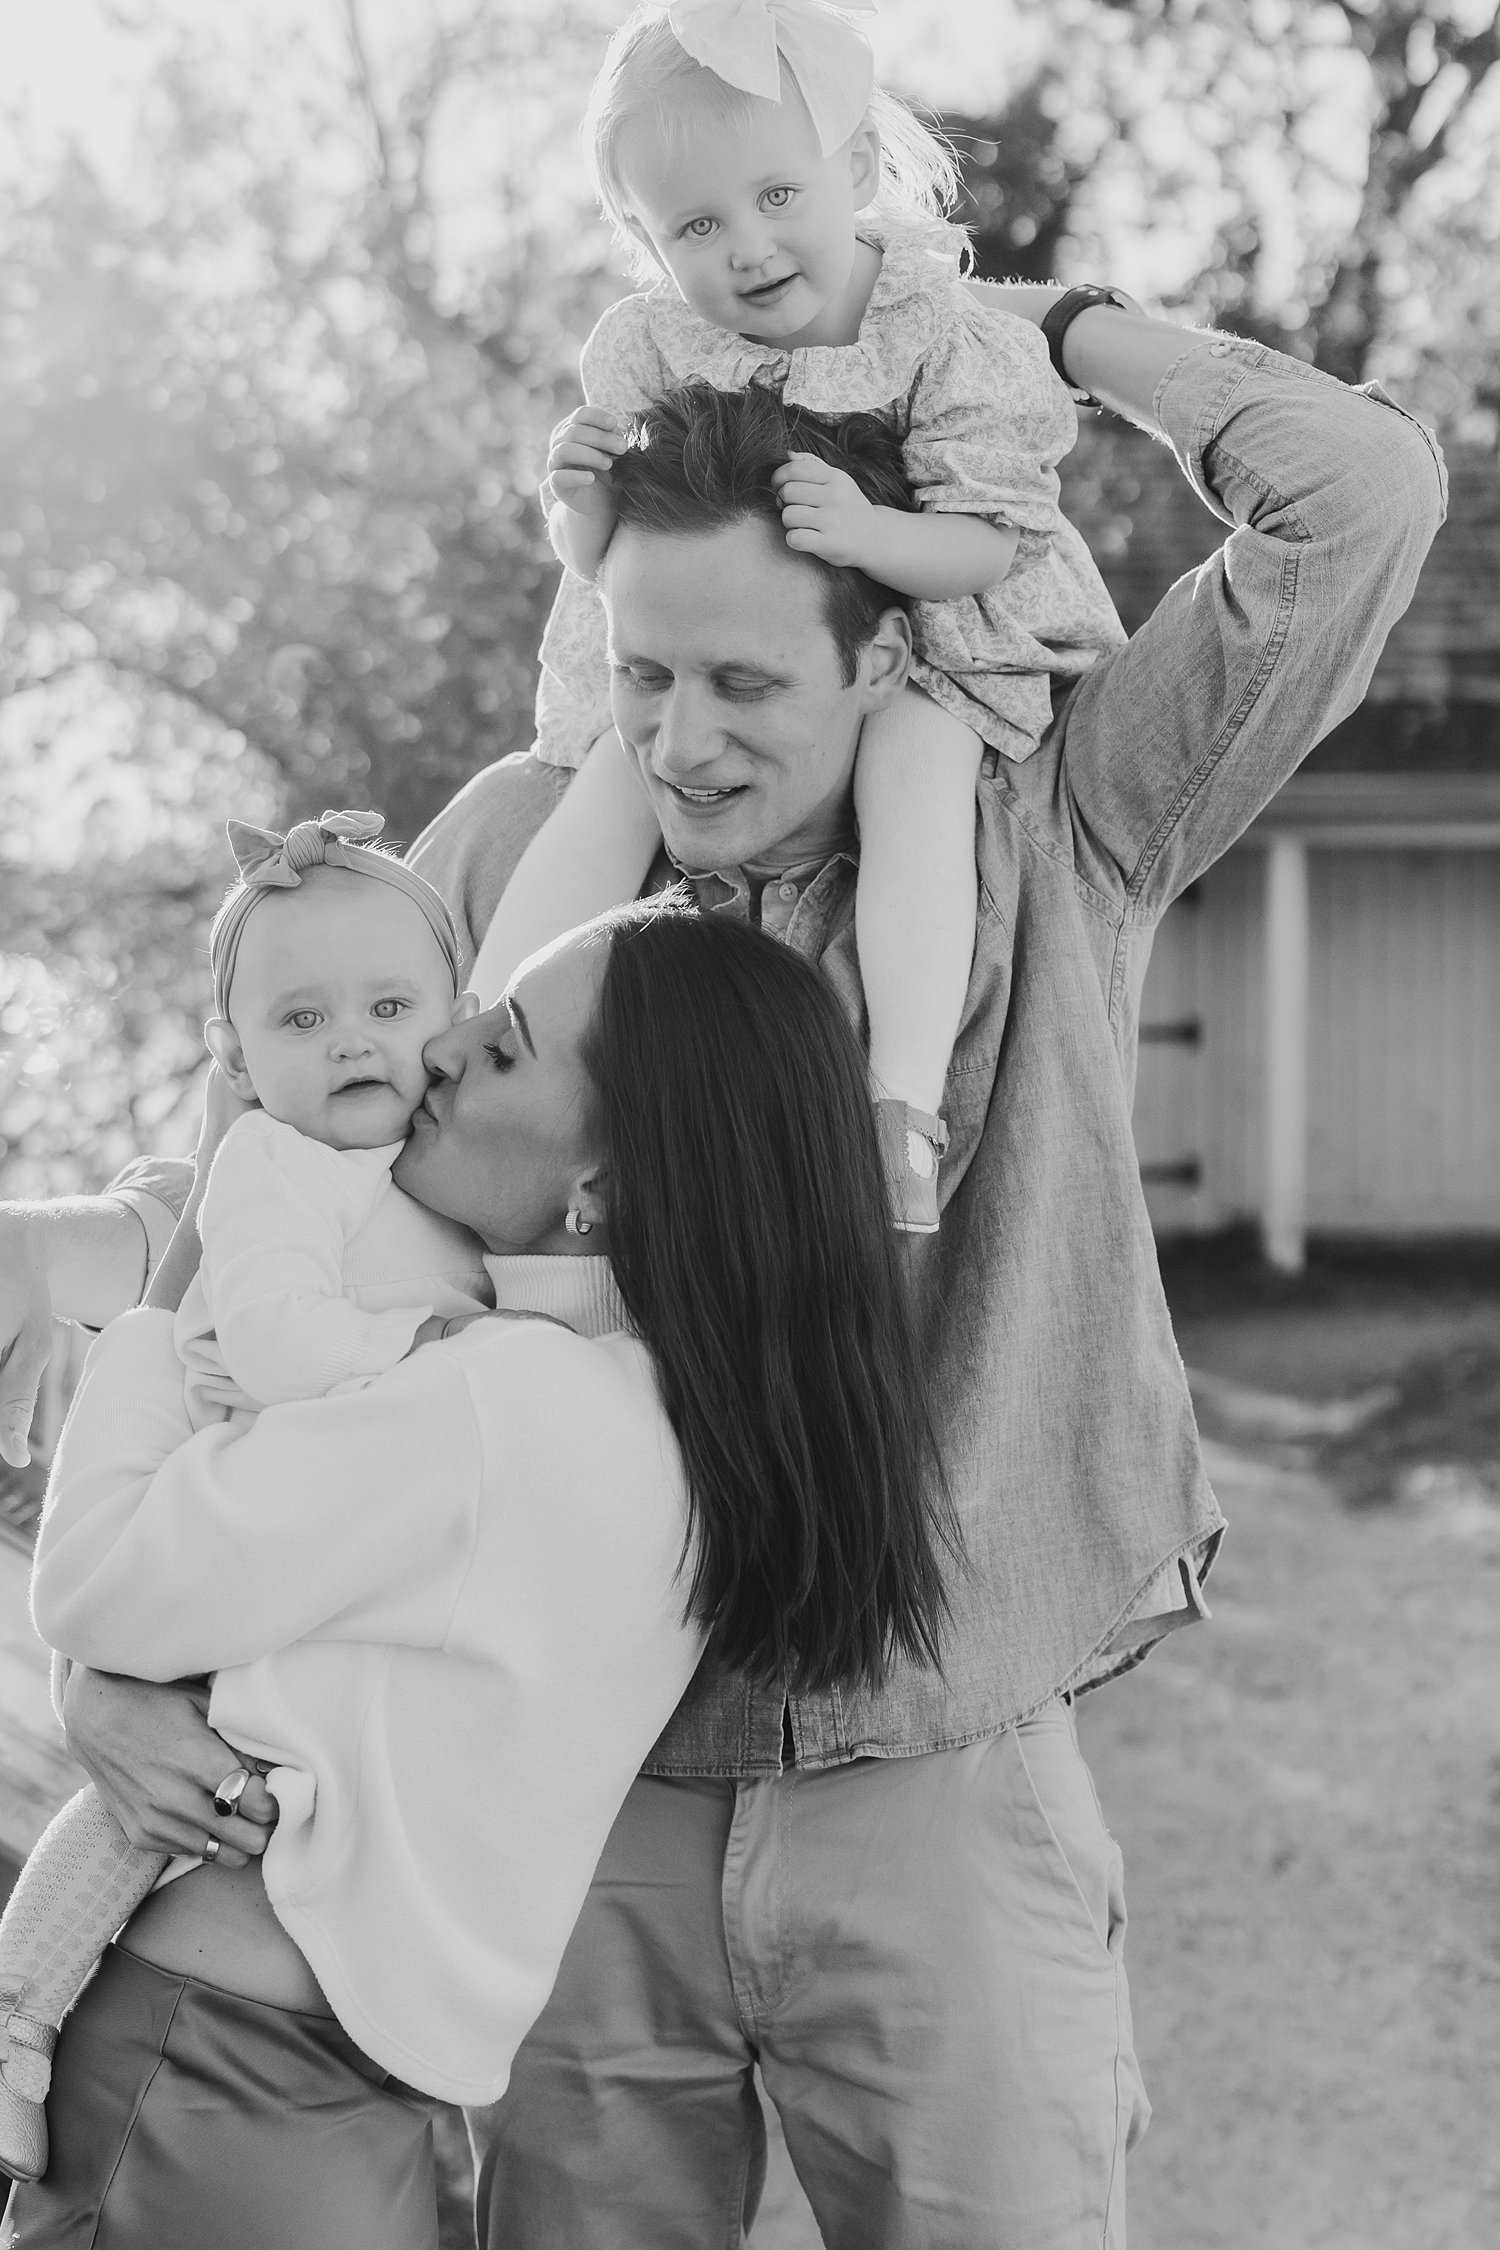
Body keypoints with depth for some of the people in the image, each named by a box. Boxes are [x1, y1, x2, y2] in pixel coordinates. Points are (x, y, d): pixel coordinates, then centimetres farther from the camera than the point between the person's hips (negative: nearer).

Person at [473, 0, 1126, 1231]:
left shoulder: (950, 340, -17)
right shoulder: (645, 353, -8)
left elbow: (988, 545, -20)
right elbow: (603, 565, -2)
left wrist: (867, 531, -41)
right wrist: (583, 505, -27)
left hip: (920, 635, -3)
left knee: (915, 769, -32)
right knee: (608, 790, -18)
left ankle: (908, 1105, -36)